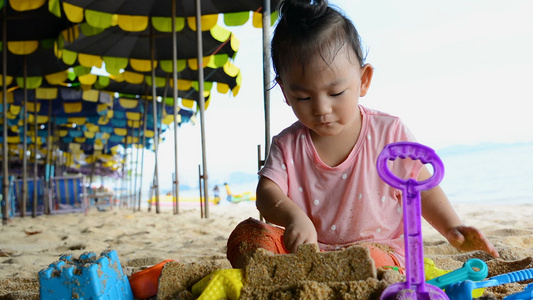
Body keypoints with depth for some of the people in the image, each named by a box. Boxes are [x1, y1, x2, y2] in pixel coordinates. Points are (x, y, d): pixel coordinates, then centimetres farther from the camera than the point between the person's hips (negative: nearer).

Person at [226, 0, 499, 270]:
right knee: (246, 235, -20)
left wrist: (453, 229, -8)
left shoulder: (389, 134, -3)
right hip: (308, 248, 3)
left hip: (378, 251, -2)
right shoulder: (288, 145, 1)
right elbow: (267, 193, -13)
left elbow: (423, 189, 8)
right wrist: (294, 217, -36)